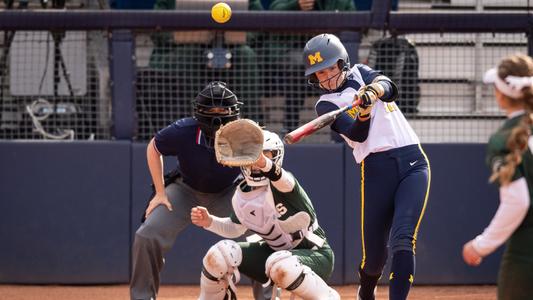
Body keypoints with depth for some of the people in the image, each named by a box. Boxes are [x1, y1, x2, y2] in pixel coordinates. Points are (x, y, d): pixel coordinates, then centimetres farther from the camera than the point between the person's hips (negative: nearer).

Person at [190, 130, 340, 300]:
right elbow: (235, 228, 16)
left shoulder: (279, 183, -22)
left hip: (314, 254, -6)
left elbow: (281, 180, -49)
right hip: (275, 251, 6)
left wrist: (264, 163, -72)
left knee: (281, 265, -39)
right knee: (220, 254, -11)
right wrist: (209, 222, -4)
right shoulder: (241, 196, -2)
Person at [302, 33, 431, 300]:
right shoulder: (326, 105, 6)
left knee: (403, 240, -17)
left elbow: (388, 87, -8)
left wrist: (374, 91, -30)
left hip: (413, 162, 1)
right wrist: (363, 113, -31)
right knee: (374, 252, 2)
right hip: (376, 170, -1)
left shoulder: (360, 73, 14)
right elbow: (357, 134, -10)